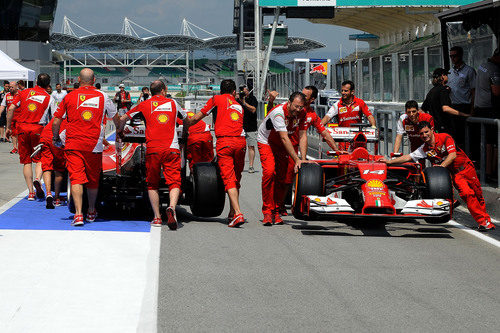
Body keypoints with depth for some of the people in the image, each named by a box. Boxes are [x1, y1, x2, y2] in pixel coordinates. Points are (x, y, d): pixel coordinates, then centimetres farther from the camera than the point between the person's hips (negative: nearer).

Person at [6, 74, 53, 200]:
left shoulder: (24, 93, 8)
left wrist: (8, 127, 6)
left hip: (22, 128, 1)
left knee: (26, 161, 7)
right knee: (39, 159, 10)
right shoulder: (49, 98, 4)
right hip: (38, 129, -1)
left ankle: (31, 192, 3)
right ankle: (37, 178, -20)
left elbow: (11, 109, 1)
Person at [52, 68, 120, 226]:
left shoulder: (69, 96, 2)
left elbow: (56, 122, 3)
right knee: (93, 180, 16)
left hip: (73, 144, -1)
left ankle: (78, 214, -21)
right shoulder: (103, 97, 5)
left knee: (76, 178, -7)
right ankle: (91, 212, 32)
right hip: (94, 145, 2)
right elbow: (116, 119, 19)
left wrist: (55, 138, 21)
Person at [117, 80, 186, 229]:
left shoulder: (144, 105, 14)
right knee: (174, 182, -2)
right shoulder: (173, 103, 16)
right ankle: (172, 207, -30)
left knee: (152, 184, 13)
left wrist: (119, 131, 44)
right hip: (172, 149, 0)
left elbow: (122, 119, 23)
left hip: (152, 149, 0)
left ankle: (157, 217, 6)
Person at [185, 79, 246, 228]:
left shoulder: (217, 99, 14)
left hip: (224, 141, -4)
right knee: (236, 179, 15)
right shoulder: (239, 106, 27)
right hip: (240, 141, 4)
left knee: (229, 179, -8)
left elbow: (196, 118, 15)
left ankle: (238, 214, -21)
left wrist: (184, 124, 32)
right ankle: (232, 213, 19)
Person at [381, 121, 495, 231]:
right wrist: (390, 161, -7)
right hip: (454, 174, 2)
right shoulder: (424, 149, -1)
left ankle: (486, 218, 20)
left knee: (477, 193, 2)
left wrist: (441, 166, -34)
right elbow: (408, 157, -1)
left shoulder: (445, 138, -14)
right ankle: (482, 221, -15)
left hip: (466, 167, -2)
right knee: (467, 194, -19)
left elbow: (453, 155, -22)